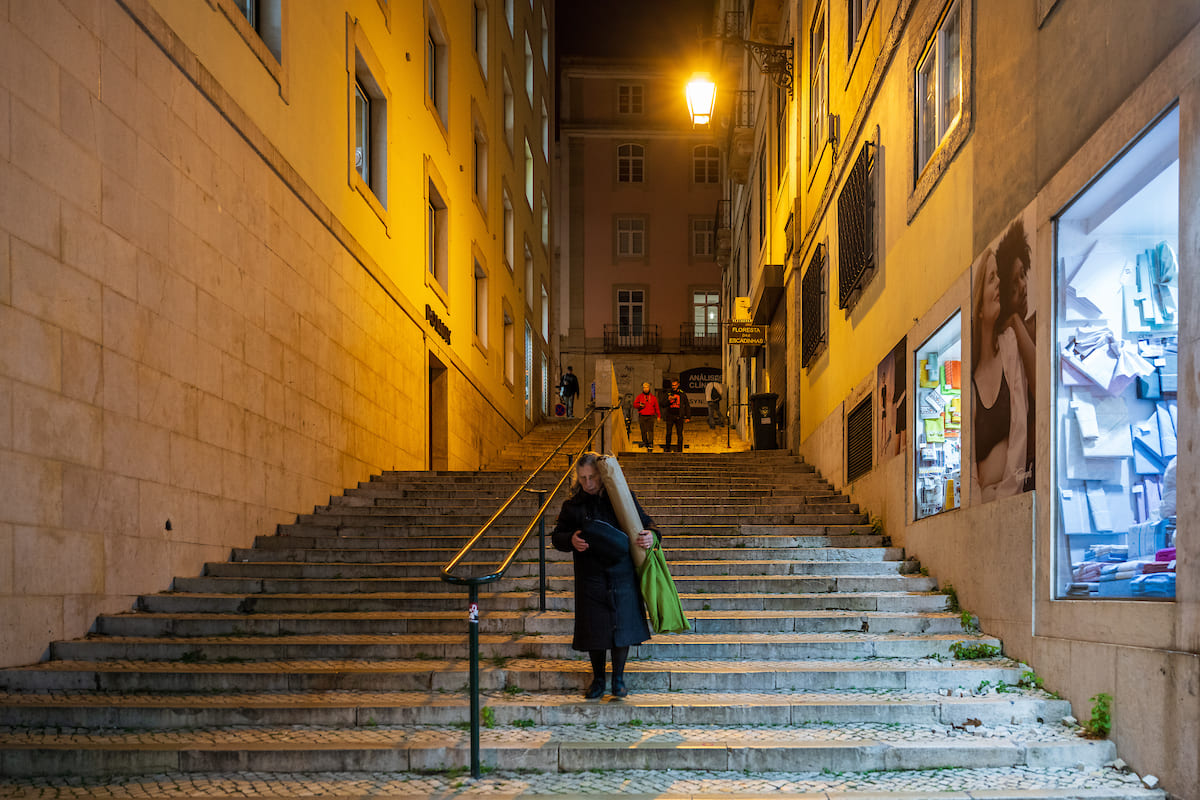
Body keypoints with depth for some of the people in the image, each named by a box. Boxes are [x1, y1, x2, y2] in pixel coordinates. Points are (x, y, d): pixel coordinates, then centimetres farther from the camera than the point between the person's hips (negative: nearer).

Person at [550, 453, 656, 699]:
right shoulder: (573, 505, 3)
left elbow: (644, 522, 10)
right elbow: (557, 536, 7)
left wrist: (650, 536, -11)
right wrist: (571, 540, -14)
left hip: (622, 575, -1)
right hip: (591, 578, 1)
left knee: (622, 625, 1)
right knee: (594, 628, 5)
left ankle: (618, 677, 19)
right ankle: (598, 677, 25)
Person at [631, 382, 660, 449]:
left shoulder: (653, 397, 12)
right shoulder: (639, 397, 11)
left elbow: (656, 407, 14)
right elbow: (634, 405, 5)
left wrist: (658, 416, 8)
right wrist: (639, 405, -15)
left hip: (650, 416, -1)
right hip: (642, 416, 1)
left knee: (650, 430, -12)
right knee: (643, 431, 1)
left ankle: (650, 444, -16)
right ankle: (645, 442, 17)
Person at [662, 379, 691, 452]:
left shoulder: (682, 395, 7)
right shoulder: (668, 394, 10)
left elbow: (687, 406, 10)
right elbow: (663, 405, 6)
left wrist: (688, 417, 3)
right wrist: (668, 400, -14)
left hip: (679, 417, -1)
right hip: (670, 416, 1)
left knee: (680, 433, -2)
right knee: (668, 433, -1)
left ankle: (679, 449, 4)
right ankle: (667, 448, 11)